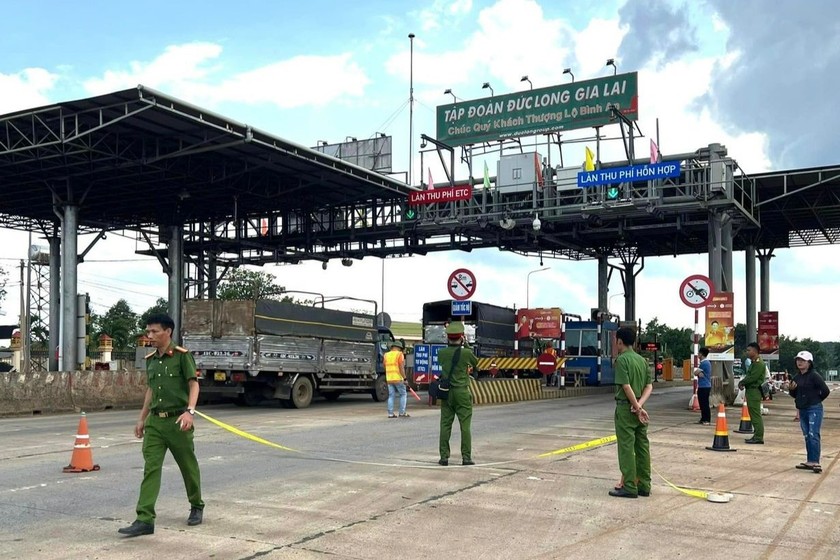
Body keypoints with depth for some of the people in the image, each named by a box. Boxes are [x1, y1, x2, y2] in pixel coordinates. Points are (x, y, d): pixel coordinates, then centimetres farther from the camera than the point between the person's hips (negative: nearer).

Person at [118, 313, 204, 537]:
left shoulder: (182, 356, -9)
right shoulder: (150, 359, 11)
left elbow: (193, 384, -13)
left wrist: (190, 411, -26)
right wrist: (142, 418, 20)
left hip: (177, 421, -5)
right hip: (154, 422, 5)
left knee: (188, 466, 10)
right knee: (150, 468, -4)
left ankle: (197, 507, 30)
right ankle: (145, 519, -6)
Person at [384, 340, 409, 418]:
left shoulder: (386, 355, 11)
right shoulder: (399, 354, -6)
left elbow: (385, 367, 15)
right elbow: (401, 368, -12)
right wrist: (405, 378, -11)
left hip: (389, 379, 5)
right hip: (398, 379, -5)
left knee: (391, 396, 8)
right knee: (403, 395, 7)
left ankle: (390, 413, 3)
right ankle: (402, 413, 3)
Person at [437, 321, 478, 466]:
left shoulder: (441, 353, -3)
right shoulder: (466, 353, -10)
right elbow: (476, 364, 8)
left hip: (446, 393, 3)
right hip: (462, 392, -3)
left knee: (445, 425, 6)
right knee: (465, 426, 2)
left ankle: (444, 457, 7)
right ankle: (466, 457, 1)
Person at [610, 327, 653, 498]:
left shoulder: (622, 359, -12)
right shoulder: (642, 360, 11)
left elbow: (626, 386, -20)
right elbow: (649, 386, 6)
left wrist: (638, 408, -15)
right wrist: (640, 405, -7)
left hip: (626, 407, -8)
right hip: (638, 409, 8)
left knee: (626, 448, -4)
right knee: (642, 447, 9)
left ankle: (630, 487, -2)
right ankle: (644, 486, 14)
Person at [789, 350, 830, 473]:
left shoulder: (814, 376, -11)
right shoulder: (797, 377, 11)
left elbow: (825, 391, -13)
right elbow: (794, 395, 20)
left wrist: (816, 400, 1)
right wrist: (792, 389, -1)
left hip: (814, 409, -8)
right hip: (802, 410, 8)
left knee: (813, 435, -13)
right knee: (807, 436, 12)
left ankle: (815, 462, -13)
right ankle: (809, 462, 18)